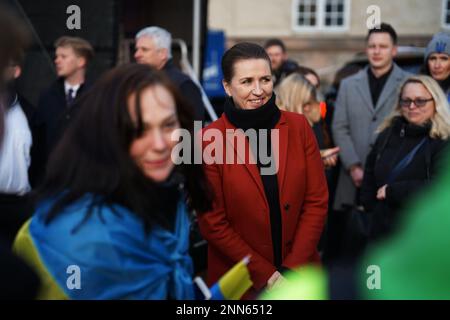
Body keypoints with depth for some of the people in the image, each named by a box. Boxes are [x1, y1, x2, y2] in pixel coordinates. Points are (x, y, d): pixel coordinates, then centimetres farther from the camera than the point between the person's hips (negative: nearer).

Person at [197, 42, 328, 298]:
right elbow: (213, 224, -10)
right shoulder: (209, 139, -12)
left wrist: (291, 271, -10)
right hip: (239, 281, -2)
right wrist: (268, 276, -12)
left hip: (300, 273, 3)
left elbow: (317, 201, -2)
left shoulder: (299, 126, -3)